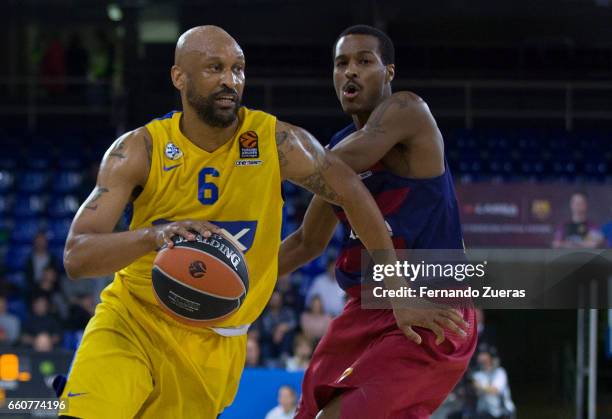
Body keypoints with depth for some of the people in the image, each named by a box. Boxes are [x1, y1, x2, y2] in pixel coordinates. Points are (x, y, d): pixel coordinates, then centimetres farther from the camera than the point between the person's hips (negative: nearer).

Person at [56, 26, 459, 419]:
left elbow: (353, 194, 5)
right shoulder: (139, 150, -13)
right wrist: (153, 235, -39)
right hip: (132, 318, -1)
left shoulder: (275, 142, -11)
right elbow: (76, 257, -21)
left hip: (215, 345, 1)